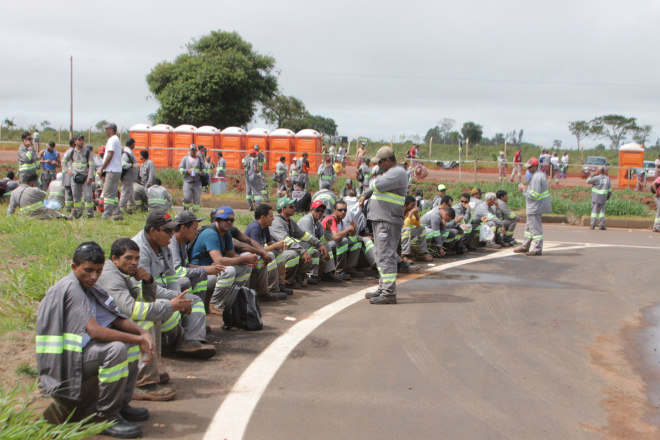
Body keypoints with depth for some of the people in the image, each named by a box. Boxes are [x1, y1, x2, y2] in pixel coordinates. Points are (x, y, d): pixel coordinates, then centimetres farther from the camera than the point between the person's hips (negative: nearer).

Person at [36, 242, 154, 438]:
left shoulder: (88, 287, 10)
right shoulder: (70, 288, -19)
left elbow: (116, 319, 7)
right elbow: (94, 331, -27)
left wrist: (142, 333, -12)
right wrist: (138, 339, -23)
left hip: (79, 349, 10)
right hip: (63, 361, -10)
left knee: (131, 339, 8)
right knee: (116, 349, -30)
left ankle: (122, 404, 10)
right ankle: (106, 417, -17)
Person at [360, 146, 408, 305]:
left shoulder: (397, 173, -14)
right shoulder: (390, 172, 21)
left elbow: (377, 185, -24)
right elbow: (373, 186, 28)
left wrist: (372, 183, -1)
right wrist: (365, 195, 9)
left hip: (389, 222, -11)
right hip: (380, 220, 11)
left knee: (386, 256, -12)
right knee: (381, 255, 16)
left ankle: (389, 293, -12)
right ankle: (383, 288, 25)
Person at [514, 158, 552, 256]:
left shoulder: (537, 177, -22)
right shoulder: (540, 174, 13)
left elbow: (534, 195, -25)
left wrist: (524, 190, -12)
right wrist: (527, 188, 10)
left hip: (535, 207, -11)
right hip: (534, 207, 11)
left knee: (536, 228, -5)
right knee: (529, 227, 19)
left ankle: (537, 249, 1)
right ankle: (525, 247, 29)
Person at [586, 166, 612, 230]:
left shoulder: (596, 178, -9)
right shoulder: (607, 178, 7)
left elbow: (588, 181, -5)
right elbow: (610, 189, 10)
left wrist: (591, 175, 4)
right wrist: (608, 196, 21)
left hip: (596, 196, -3)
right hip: (603, 197, 3)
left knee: (594, 210, 1)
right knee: (602, 211, 7)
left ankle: (593, 224, -3)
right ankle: (601, 225, 3)